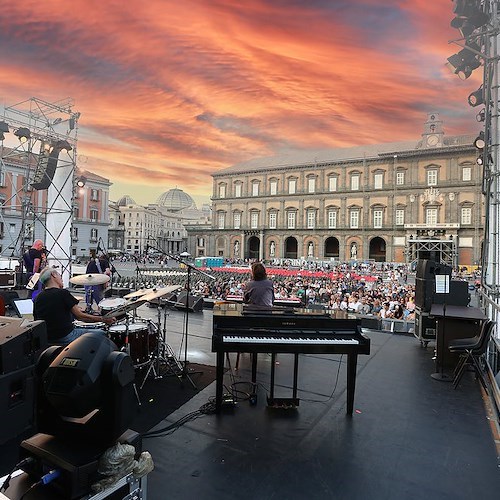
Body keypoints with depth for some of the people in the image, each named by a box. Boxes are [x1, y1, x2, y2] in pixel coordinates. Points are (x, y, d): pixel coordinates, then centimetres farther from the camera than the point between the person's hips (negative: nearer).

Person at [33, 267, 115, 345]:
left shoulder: (38, 297, 4)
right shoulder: (62, 293, -16)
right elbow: (80, 316, -16)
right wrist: (103, 319, -11)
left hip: (46, 339, 8)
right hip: (64, 337, -8)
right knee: (102, 334, 3)